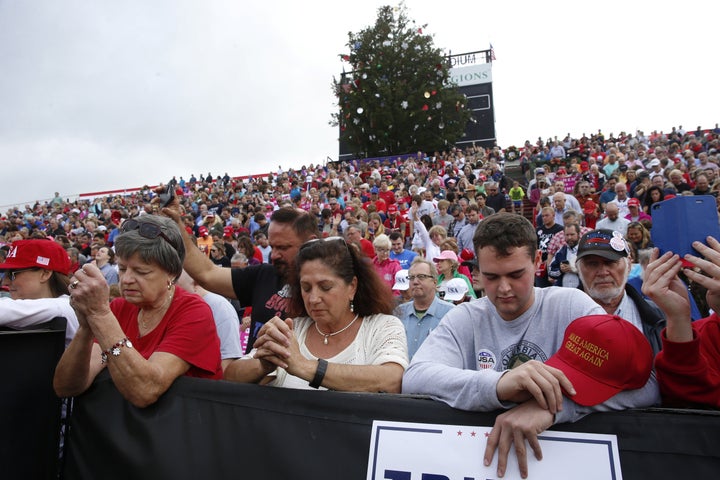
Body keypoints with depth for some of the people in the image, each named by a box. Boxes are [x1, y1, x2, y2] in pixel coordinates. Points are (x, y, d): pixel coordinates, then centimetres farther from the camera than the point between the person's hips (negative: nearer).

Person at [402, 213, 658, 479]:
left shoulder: (572, 305, -4)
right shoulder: (465, 318, -1)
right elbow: (413, 378, -17)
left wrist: (552, 407, -31)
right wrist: (497, 385, -32)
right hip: (481, 453, 0)